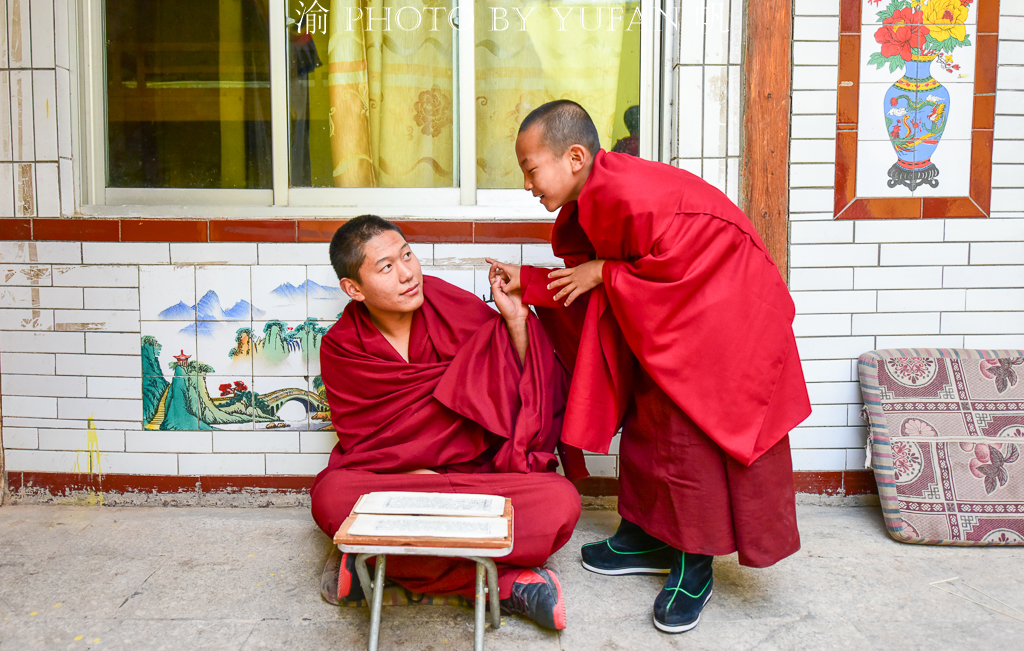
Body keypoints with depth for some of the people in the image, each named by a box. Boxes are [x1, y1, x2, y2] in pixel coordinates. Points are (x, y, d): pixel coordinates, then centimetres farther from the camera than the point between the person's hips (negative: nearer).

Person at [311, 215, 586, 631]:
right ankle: (505, 583, -29)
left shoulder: (456, 310, -2)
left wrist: (517, 320, -15)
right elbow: (362, 444, -5)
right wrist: (433, 482, -19)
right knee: (333, 498, -33)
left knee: (559, 500, -27)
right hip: (392, 484, 0)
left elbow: (523, 393, 0)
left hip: (481, 475, 1)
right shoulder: (341, 347, -3)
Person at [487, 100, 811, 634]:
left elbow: (675, 267, -28)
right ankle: (649, 536, 27)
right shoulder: (587, 204, 3)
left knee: (686, 431, -9)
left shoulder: (624, 196, -29)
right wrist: (525, 282, -1)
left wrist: (604, 273, -18)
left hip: (721, 310, -10)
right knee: (647, 416, 12)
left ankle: (695, 566, 7)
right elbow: (584, 281, 8)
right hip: (667, 321, 10)